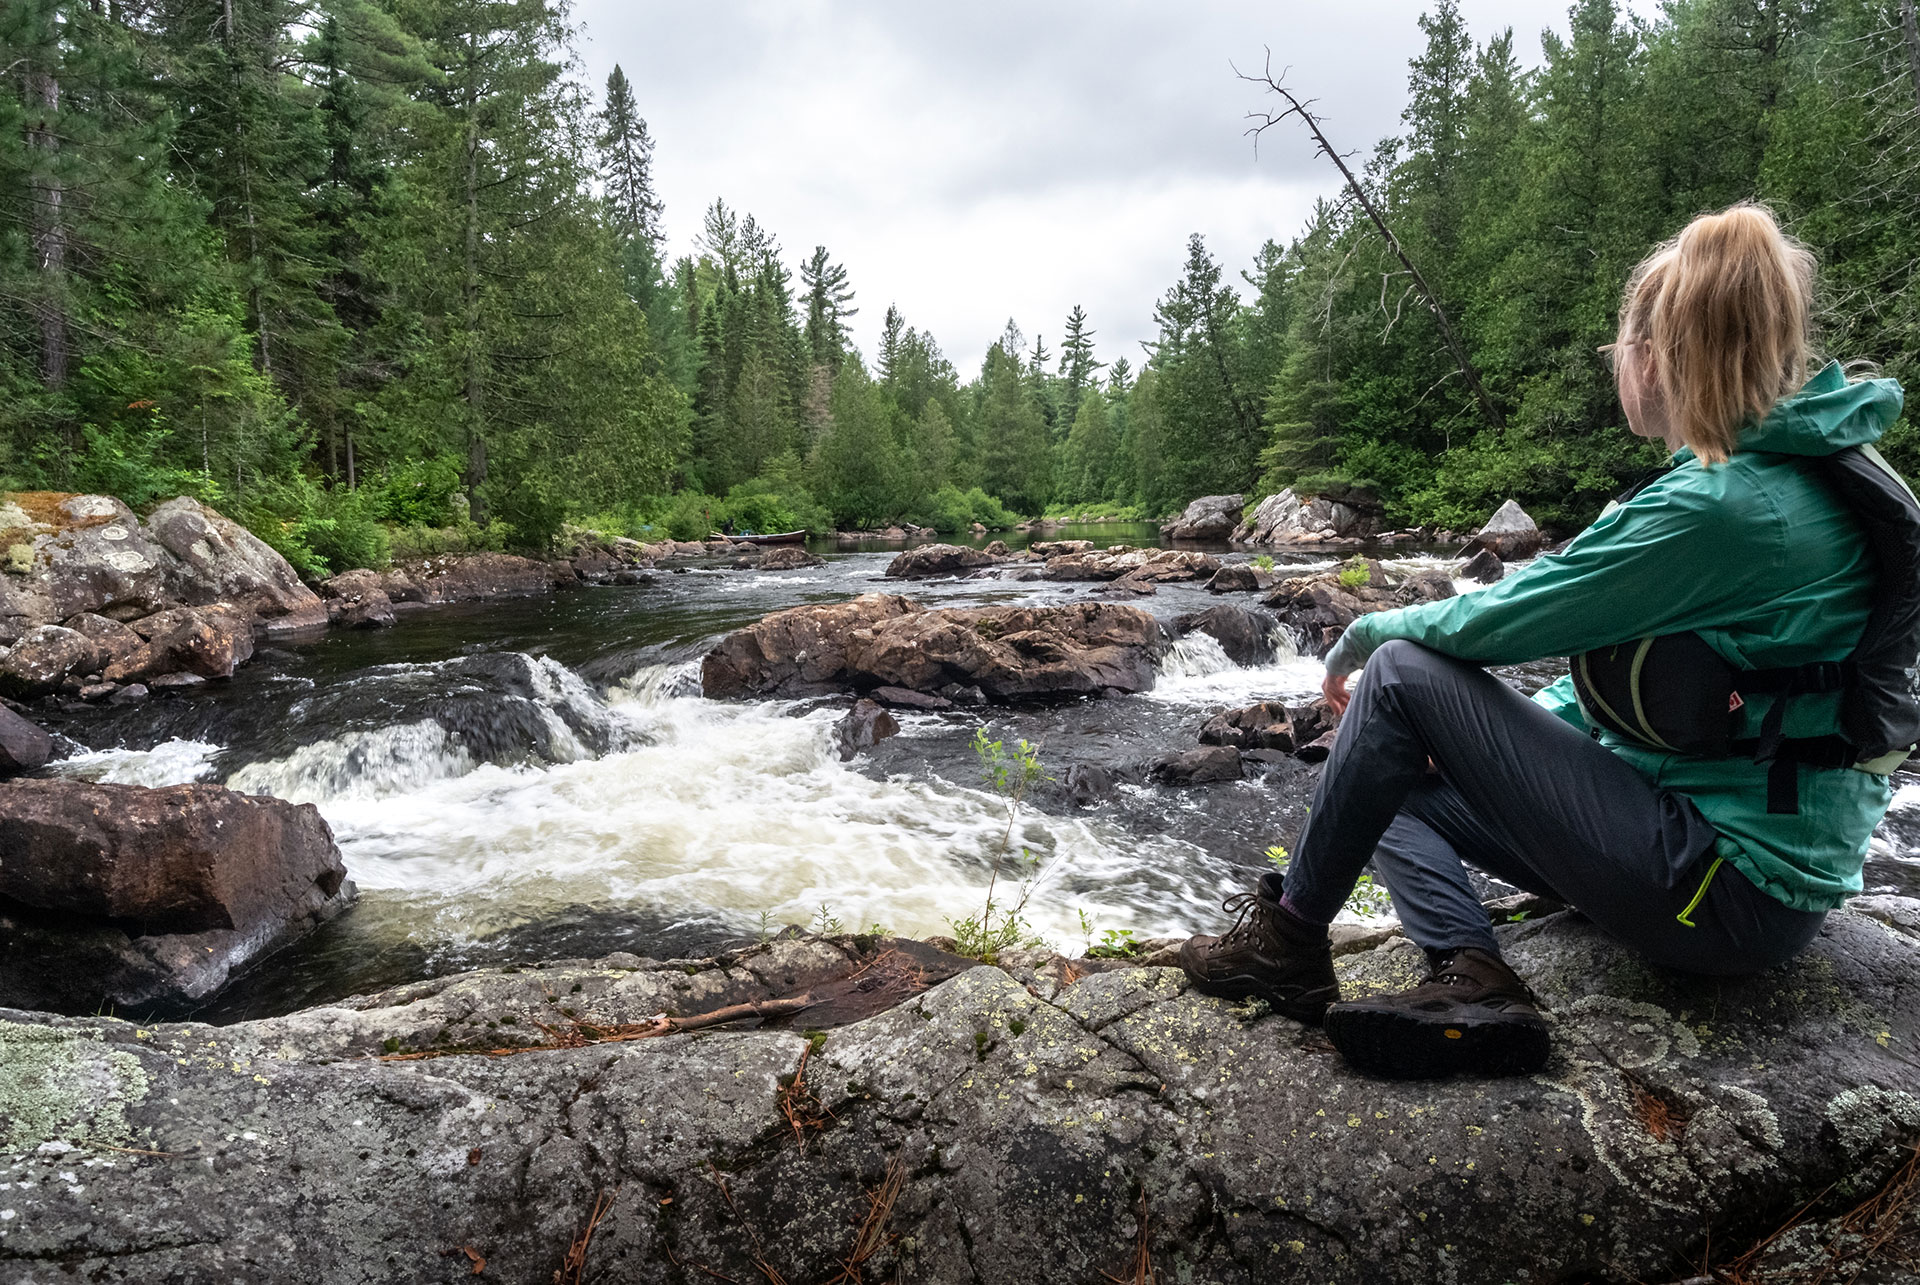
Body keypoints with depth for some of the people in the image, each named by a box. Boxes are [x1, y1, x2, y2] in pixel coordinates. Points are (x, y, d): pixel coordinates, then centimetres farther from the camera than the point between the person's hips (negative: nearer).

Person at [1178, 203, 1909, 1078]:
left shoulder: (1718, 506, -23)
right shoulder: (1805, 481, 8)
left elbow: (1491, 624, -18)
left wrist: (1367, 634, 1)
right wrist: (1486, 737, 10)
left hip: (1731, 894, -10)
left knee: (1402, 675, -11)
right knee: (1398, 783, 12)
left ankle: (1288, 939, -2)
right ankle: (1472, 979, -8)